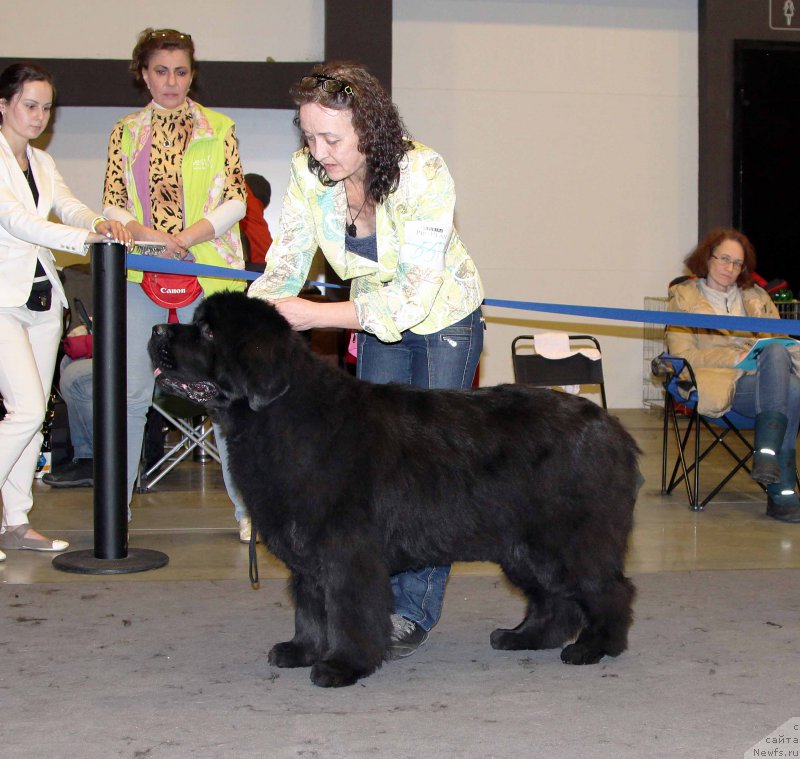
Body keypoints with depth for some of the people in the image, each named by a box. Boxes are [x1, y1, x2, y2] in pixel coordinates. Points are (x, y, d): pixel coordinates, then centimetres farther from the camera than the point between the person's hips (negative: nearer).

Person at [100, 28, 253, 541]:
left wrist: (184, 238, -13)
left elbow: (235, 201, 0)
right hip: (141, 275, 2)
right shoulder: (125, 133, 13)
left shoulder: (219, 129, 7)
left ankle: (248, 508, 9)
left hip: (207, 274, -1)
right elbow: (113, 204, 7)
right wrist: (151, 236, -13)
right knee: (132, 392, 0)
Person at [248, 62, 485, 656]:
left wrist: (315, 314, -43)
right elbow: (282, 270, -17)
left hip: (445, 320, -4)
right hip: (374, 319, 5)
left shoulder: (424, 174, -34)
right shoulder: (307, 173, -19)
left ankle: (414, 611, 4)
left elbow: (415, 298, -37)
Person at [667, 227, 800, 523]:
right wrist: (737, 357, -11)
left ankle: (767, 453, -42)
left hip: (766, 380, 4)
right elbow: (682, 355, -1)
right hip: (719, 384, -4)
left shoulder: (757, 297, 26)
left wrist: (765, 354, -6)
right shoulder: (683, 297, 11)